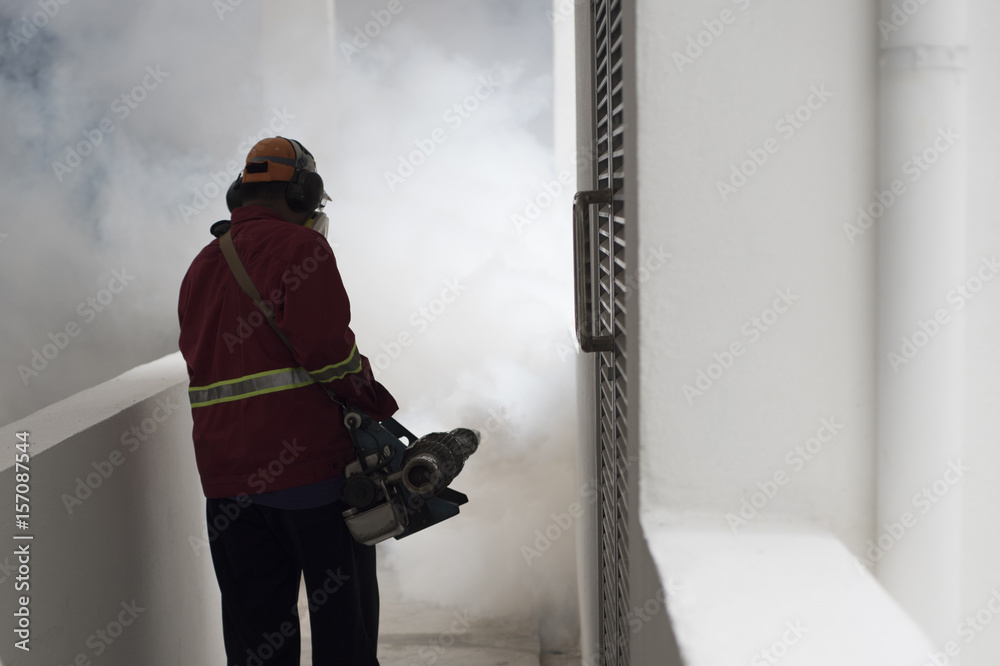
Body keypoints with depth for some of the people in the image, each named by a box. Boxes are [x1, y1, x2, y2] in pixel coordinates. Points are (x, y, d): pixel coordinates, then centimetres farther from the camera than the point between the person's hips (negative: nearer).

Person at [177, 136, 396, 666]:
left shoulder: (199, 268, 15)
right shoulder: (299, 246, -9)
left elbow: (204, 360, 15)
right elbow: (327, 348, -19)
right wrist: (378, 406, -5)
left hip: (225, 477, 7)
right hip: (312, 462, -7)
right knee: (343, 621, 5)